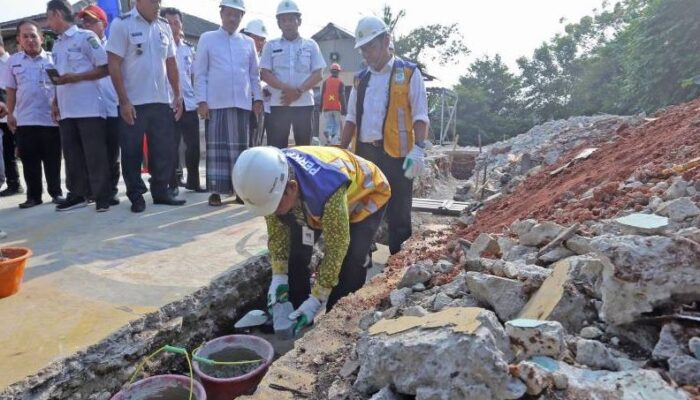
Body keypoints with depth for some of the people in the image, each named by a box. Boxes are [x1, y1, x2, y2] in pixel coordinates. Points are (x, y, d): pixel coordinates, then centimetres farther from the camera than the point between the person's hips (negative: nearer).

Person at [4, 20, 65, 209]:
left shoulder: (52, 59, 3)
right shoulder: (13, 61, 9)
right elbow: (11, 90, 12)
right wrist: (10, 114, 7)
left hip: (51, 118, -2)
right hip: (24, 120, 2)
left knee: (52, 160, 4)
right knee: (29, 160, 6)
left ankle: (56, 192, 15)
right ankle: (33, 195, 14)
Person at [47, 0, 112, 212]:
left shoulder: (86, 37, -2)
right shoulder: (56, 46, 18)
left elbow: (105, 69, -8)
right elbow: (60, 77, 23)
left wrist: (74, 78, -13)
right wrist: (56, 102, 13)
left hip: (89, 108, -7)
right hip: (66, 111, 7)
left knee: (95, 155, -4)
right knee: (72, 154, 9)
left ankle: (102, 196, 1)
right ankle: (77, 194, 16)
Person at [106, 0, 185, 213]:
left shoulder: (164, 26, 10)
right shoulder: (122, 24, -5)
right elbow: (114, 65, -9)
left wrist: (177, 95, 8)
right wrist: (124, 101, -14)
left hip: (161, 101, 5)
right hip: (133, 102, -4)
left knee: (165, 149, 7)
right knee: (132, 152, 3)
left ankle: (161, 191, 19)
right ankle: (136, 196, 14)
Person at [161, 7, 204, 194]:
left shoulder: (189, 48, 13)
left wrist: (199, 98, 9)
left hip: (190, 103, 4)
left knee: (193, 144, 7)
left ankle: (193, 181, 20)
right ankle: (172, 184, 12)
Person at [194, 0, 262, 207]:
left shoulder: (248, 42, 14)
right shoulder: (207, 39, 7)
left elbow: (254, 74, 16)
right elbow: (200, 73, 3)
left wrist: (258, 98, 6)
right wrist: (202, 101, -6)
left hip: (242, 103, 2)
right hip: (216, 103, -2)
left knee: (239, 146, 4)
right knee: (217, 146, -2)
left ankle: (239, 188, 10)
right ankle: (216, 190, 1)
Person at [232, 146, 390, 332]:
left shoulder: (327, 191, -46)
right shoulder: (270, 181, -29)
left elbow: (336, 247, -33)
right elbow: (276, 229, -12)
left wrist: (317, 298, -28)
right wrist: (279, 275, -16)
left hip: (366, 195, -5)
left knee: (350, 268, -19)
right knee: (297, 255, -4)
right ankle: (297, 316, 14)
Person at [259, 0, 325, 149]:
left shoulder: (311, 45, 10)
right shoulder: (271, 46, 9)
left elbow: (318, 75, 2)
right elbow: (264, 74, 0)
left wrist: (298, 91, -13)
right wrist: (287, 88, -16)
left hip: (304, 104, 1)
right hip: (278, 104, 0)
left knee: (304, 146, 5)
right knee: (276, 147, -1)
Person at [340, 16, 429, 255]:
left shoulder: (409, 73, 0)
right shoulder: (360, 79, 15)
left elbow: (420, 117, -6)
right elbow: (352, 118, 18)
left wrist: (418, 149, -18)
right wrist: (342, 150, 12)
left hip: (396, 153, -5)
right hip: (364, 152, 5)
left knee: (398, 213, 2)